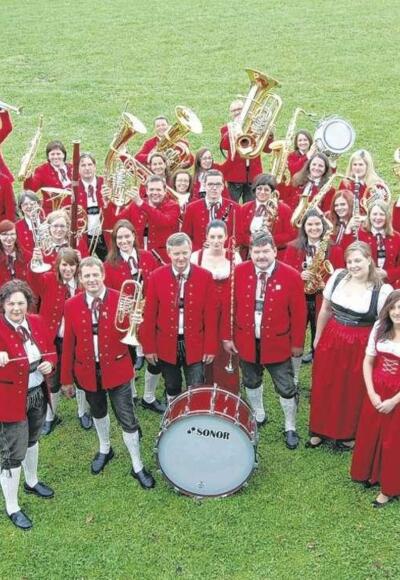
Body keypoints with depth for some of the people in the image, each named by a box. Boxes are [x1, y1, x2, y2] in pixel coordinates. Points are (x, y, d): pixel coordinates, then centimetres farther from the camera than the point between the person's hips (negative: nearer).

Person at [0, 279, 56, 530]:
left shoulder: (37, 322, -3)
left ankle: (32, 482, 53)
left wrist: (49, 364, -13)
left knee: (31, 440, 28)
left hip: (38, 394, 7)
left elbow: (50, 350, 8)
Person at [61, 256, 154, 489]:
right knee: (98, 412, 23)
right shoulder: (72, 305, -6)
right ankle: (105, 449, 50)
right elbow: (69, 343, -1)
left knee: (127, 418, 3)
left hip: (117, 369, -2)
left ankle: (138, 467, 20)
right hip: (88, 371, 2)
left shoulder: (120, 299, -12)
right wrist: (67, 378, 3)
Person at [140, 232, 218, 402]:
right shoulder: (156, 277, -7)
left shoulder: (205, 277, -7)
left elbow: (210, 314, -4)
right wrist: (149, 347, -2)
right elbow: (149, 315, -3)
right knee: (172, 388, 17)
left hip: (195, 345, -1)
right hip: (166, 345, 1)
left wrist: (210, 347, -5)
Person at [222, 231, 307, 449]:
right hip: (246, 341, 2)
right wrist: (227, 336, 0)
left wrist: (297, 343, -5)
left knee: (286, 387, 7)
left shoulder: (291, 276, -14)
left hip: (277, 342, -2)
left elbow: (298, 313, -8)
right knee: (251, 382, 21)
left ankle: (290, 428, 28)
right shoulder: (239, 272, -9)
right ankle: (258, 416, 46)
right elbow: (229, 306, -2)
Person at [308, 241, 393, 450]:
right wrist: (317, 338, 13)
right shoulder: (338, 277, -4)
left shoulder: (383, 290, -15)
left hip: (360, 348, -3)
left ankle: (348, 434, 33)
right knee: (323, 388, 13)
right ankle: (321, 430, 34)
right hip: (331, 341, 4)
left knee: (353, 392, 10)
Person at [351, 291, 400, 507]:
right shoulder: (380, 327, -2)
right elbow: (368, 361, 1)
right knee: (369, 436, 17)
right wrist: (372, 393, -8)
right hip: (376, 393, 4)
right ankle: (370, 474, 41)